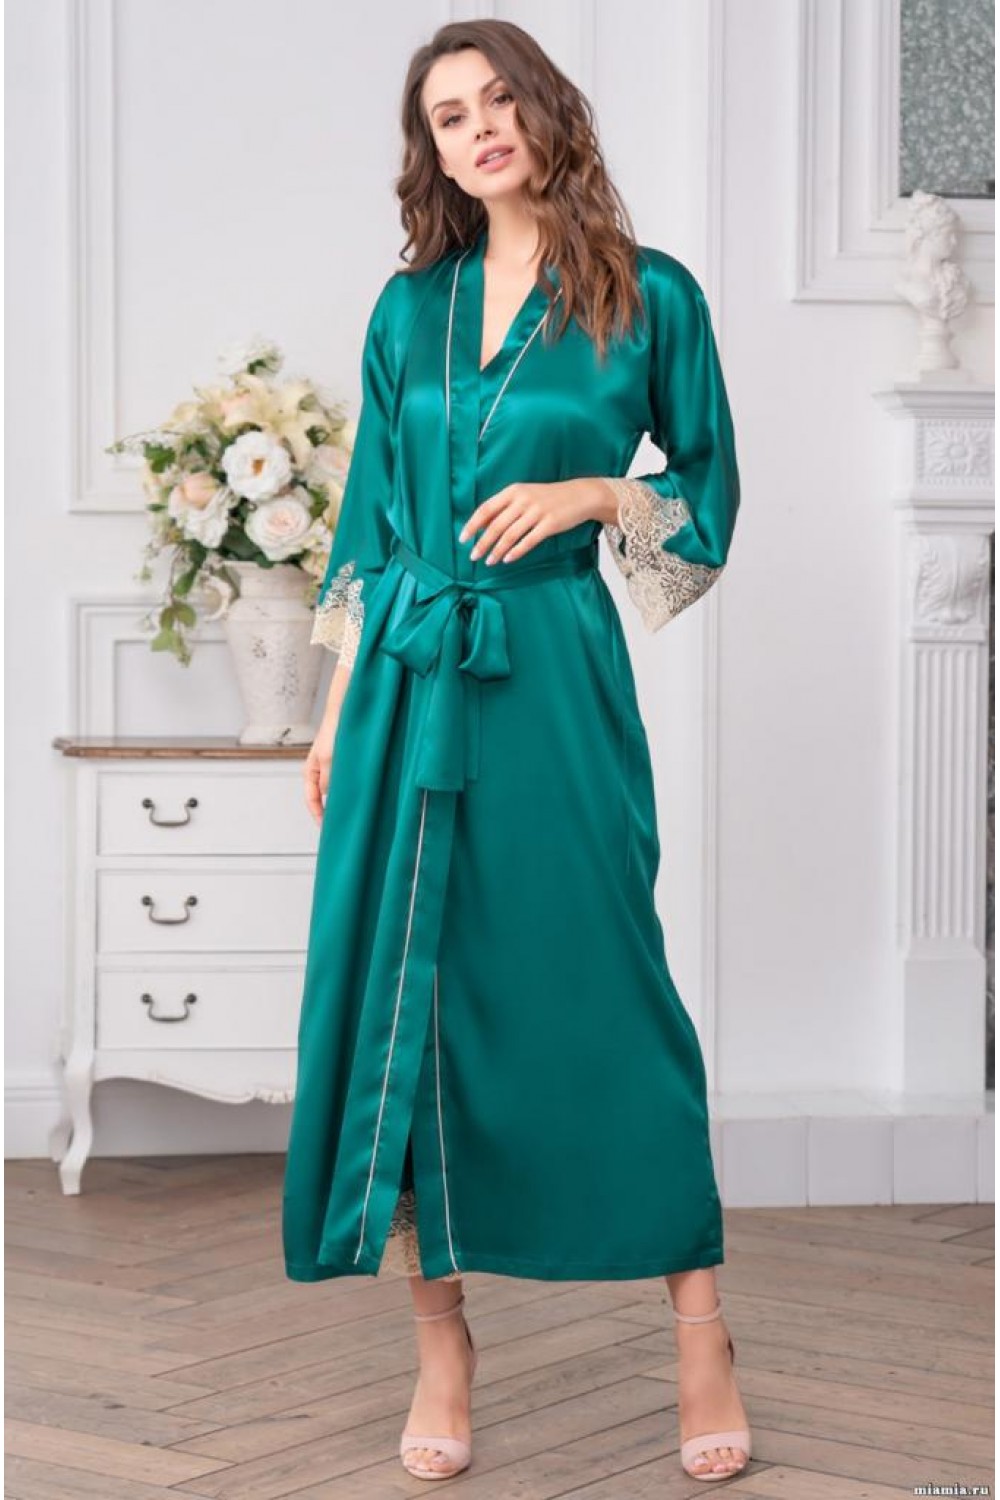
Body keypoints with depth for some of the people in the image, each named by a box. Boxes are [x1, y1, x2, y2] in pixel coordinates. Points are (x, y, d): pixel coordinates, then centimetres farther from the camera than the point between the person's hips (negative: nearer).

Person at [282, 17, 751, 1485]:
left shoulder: (649, 297, 1)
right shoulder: (410, 306, 10)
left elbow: (710, 498, 8)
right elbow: (366, 524, 13)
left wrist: (593, 493, -10)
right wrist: (338, 711, 8)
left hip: (552, 678, -3)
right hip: (404, 682, 4)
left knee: (599, 983, -2)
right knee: (400, 985, 2)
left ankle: (701, 1328, 9)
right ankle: (441, 1330, 13)